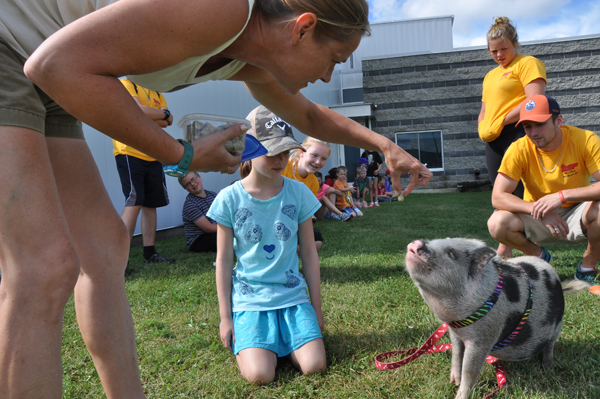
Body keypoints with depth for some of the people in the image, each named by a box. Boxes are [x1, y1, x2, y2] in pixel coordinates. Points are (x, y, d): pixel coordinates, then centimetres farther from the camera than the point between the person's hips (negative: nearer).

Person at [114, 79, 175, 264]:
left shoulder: (157, 93, 19)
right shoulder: (126, 84, 0)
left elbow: (168, 121, 5)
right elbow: (139, 110, -17)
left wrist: (149, 115, -11)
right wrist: (164, 113, -2)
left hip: (153, 157, 7)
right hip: (130, 153, -7)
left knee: (151, 205, 6)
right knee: (134, 204, -13)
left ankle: (149, 253, 13)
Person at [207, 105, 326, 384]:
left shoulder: (298, 193, -2)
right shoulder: (229, 199, -7)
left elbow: (309, 253, 5)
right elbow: (223, 261, -1)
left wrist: (316, 307, 8)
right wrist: (225, 317, 1)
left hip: (293, 295, 2)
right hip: (249, 299, -2)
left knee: (313, 366, -14)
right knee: (260, 375, -17)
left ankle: (283, 340, 18)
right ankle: (243, 340, 16)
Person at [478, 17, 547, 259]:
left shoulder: (527, 63, 2)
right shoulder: (490, 76, 26)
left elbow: (535, 102, -13)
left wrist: (501, 122, -12)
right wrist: (483, 129, 9)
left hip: (518, 133, -8)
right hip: (494, 142, 8)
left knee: (524, 196, -12)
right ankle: (504, 252, 13)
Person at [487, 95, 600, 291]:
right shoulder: (520, 149, -16)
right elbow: (498, 197, -21)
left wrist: (562, 195, -38)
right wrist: (539, 209, -33)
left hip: (576, 215, 0)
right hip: (538, 219, 1)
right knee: (497, 223, -28)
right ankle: (539, 257, 7)